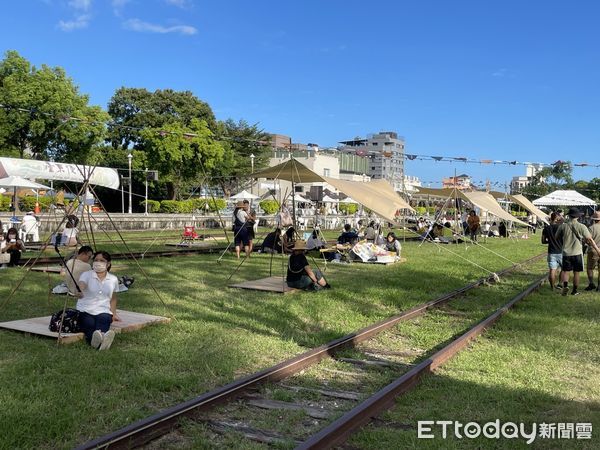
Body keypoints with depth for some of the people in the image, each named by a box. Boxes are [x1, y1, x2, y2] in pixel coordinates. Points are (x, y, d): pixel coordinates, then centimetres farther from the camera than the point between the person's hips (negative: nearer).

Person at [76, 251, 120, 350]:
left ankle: (100, 337, -68)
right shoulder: (86, 275, 4)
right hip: (85, 311, -1)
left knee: (104, 319, -37)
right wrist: (79, 292, -42)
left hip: (103, 312, 1)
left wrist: (114, 314, 16)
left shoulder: (113, 279, 14)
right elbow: (80, 286, -19)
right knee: (90, 324, -36)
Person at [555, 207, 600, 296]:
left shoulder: (563, 226, -1)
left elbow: (557, 237, 9)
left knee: (566, 271, 8)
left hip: (566, 253, 1)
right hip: (577, 253, -1)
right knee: (576, 273, 9)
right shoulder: (581, 226, -5)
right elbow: (589, 239, -7)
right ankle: (574, 290, 15)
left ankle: (565, 285, -16)